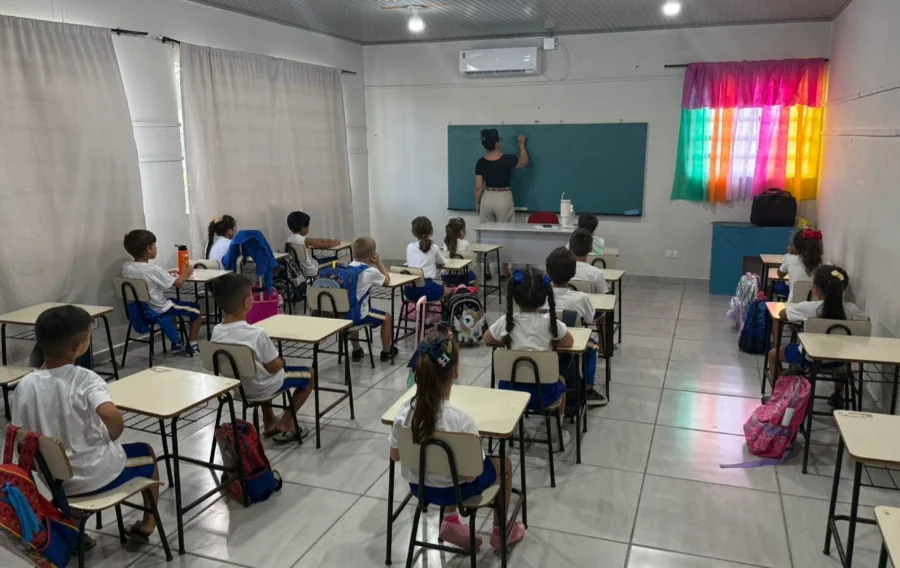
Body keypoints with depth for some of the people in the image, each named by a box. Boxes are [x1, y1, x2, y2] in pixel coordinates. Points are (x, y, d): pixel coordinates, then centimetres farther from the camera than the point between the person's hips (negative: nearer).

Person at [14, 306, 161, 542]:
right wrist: (111, 437, -19)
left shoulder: (25, 385, -11)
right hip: (98, 476, -5)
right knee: (147, 452, 24)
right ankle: (147, 524, 34)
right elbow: (113, 418, -41)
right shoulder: (85, 380, -25)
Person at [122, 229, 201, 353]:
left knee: (172, 302, 36)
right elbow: (178, 284, -19)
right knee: (196, 309, 10)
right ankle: (192, 345, 19)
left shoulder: (126, 267, -6)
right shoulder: (153, 269, -27)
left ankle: (176, 343, 38)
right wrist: (185, 274, 1)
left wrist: (165, 274, 12)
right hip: (158, 310, -8)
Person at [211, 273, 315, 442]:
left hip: (234, 386, 7)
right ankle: (284, 423, 15)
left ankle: (269, 422, 40)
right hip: (260, 388, -6)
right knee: (310, 374, 12)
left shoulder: (216, 332, -12)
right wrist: (282, 361, 1)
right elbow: (273, 367, -21)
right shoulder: (257, 334, -31)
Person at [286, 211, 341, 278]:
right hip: (310, 272, -7)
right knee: (334, 258, 10)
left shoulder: (290, 239, -2)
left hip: (298, 270, 7)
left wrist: (325, 240, 12)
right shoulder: (305, 240, -23)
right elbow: (326, 245, -15)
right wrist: (335, 242, 3)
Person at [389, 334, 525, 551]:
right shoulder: (461, 420, -33)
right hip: (452, 491, -4)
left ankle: (451, 522, 30)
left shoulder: (404, 413, -20)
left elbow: (395, 456, -4)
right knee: (504, 464, 25)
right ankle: (499, 532, 41)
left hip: (418, 486, 4)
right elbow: (470, 475, -23)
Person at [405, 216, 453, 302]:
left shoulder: (409, 247, 9)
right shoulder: (434, 248, 2)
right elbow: (442, 263, 19)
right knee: (450, 290, 24)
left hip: (410, 290, 3)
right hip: (427, 289, -2)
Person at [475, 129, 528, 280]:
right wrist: (521, 144, 22)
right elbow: (524, 161, 9)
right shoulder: (507, 159, -11)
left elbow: (478, 187, -1)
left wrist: (477, 203, 12)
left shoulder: (481, 162, -4)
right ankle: (505, 271, 9)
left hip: (488, 199, 3)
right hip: (504, 199, -3)